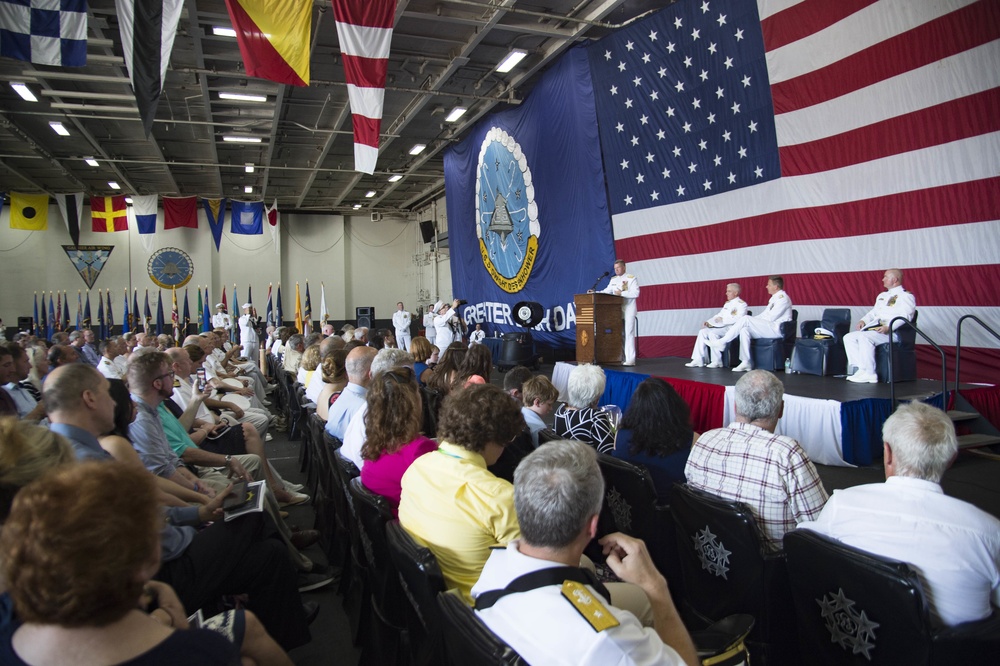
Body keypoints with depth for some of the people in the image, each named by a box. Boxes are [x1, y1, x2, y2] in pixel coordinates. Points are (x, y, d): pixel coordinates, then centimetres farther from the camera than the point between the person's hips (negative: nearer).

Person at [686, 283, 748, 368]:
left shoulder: (741, 304, -4)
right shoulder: (727, 303, 22)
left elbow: (739, 319, -18)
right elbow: (719, 316, 23)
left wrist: (723, 320, -18)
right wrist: (708, 322, 6)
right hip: (722, 327, 9)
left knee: (712, 333, -30)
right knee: (703, 331, -9)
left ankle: (717, 361, -25)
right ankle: (698, 360, -14)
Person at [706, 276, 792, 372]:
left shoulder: (783, 298, -8)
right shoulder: (775, 298, 23)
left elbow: (771, 317, -15)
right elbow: (765, 314, 22)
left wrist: (750, 320, -8)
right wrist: (752, 320, 6)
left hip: (777, 329, -9)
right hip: (769, 328, 9)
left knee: (745, 319, -20)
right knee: (744, 330, -14)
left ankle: (722, 342, -18)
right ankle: (746, 363, -19)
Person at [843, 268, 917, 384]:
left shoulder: (906, 296, -2)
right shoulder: (882, 295, 25)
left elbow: (904, 317, -15)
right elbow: (873, 312, 29)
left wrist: (888, 328, -29)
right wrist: (863, 320, 7)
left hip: (893, 332, -9)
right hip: (874, 329, 9)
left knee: (864, 337, -33)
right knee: (848, 337, -9)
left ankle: (870, 374, -30)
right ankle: (861, 370, -18)